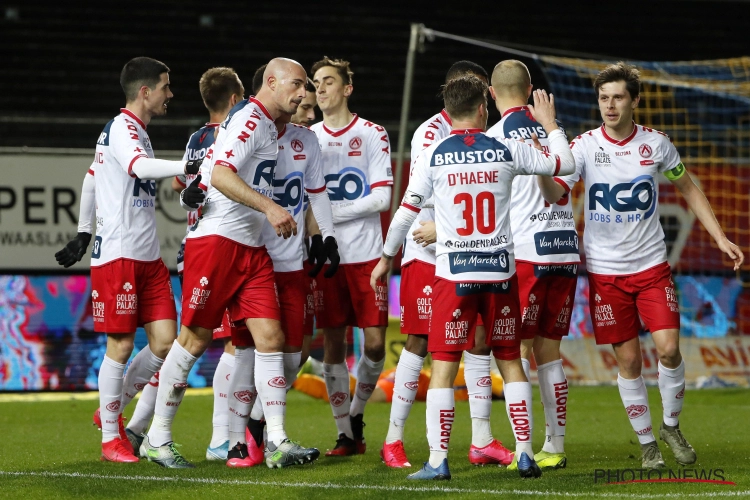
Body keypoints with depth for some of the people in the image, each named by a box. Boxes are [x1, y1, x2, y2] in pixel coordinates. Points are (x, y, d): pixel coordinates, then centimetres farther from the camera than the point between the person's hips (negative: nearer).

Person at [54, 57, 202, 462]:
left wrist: (84, 234, 32)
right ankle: (110, 438, 6)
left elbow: (92, 177, 29)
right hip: (117, 254, -9)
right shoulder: (122, 128, -10)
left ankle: (112, 409, 18)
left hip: (147, 257, 9)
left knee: (164, 341, 1)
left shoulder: (136, 132, 19)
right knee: (121, 345, -4)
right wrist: (184, 167, -45)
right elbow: (140, 167, -31)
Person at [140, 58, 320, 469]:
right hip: (216, 239, -9)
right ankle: (157, 438, 9)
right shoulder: (250, 119, -12)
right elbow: (220, 174, -25)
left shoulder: (267, 124, 17)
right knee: (195, 338, -2)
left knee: (270, 337, -1)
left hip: (251, 248, 9)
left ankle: (276, 443, -3)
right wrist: (269, 207, -30)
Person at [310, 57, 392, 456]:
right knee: (333, 343, 0)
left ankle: (357, 412, 18)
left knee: (375, 343, -5)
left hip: (365, 253, -2)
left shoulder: (372, 135, 2)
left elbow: (381, 198, -6)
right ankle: (345, 434, 7)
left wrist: (330, 213, -12)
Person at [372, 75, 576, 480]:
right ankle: (525, 454, 10)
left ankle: (437, 461, -4)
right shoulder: (506, 151, 1)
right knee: (510, 361, 12)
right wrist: (549, 123, 28)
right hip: (500, 271, 2)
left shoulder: (433, 156, -3)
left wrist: (386, 258, 14)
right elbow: (565, 165, 13)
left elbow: (406, 211, 1)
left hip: (453, 273, -2)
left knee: (443, 365, 1)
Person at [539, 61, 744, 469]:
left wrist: (720, 238, 8)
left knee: (668, 347, -10)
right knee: (628, 359, 1)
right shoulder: (585, 146, -8)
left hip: (651, 265, 1)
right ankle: (647, 443, 16)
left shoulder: (656, 143, -2)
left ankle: (671, 426, 13)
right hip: (605, 270, -1)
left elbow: (688, 189, 13)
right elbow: (553, 194, -18)